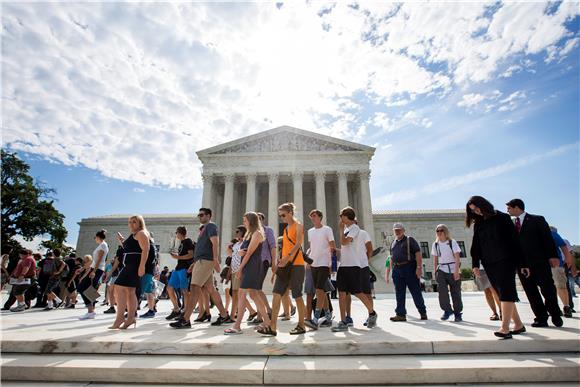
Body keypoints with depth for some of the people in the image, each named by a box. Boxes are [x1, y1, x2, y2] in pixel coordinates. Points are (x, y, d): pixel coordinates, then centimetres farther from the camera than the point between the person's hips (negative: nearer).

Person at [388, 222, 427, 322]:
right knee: (399, 293, 5)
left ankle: (423, 312, 17)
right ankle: (401, 314, 10)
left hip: (410, 268, -5)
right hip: (397, 269, 6)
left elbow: (418, 254, -8)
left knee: (415, 291, 2)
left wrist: (419, 267, -17)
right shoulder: (393, 243, 18)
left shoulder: (410, 240, 1)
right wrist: (391, 269, 14)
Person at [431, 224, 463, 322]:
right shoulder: (435, 244, 7)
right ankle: (447, 310, -1)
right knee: (441, 289, -16)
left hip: (453, 270, -2)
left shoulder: (452, 242, -4)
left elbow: (457, 257, -11)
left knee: (455, 292, 2)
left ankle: (458, 313, 18)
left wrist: (456, 270, -20)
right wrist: (435, 271, 7)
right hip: (441, 270, 2)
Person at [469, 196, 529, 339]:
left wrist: (522, 263, -6)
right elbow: (476, 245, 11)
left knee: (506, 292, -13)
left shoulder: (502, 217, 1)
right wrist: (475, 264, 0)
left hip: (506, 260, -5)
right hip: (489, 264, 5)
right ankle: (518, 324, 15)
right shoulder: (478, 224, 14)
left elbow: (514, 240, -2)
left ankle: (505, 328, -16)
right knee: (503, 294, 5)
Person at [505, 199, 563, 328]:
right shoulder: (511, 223, 12)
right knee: (531, 292, 4)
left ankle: (555, 315, 21)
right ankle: (541, 318, 13)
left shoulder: (537, 219, 2)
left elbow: (548, 238, -3)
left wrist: (553, 256, -11)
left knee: (548, 289, 0)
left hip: (539, 261, -3)